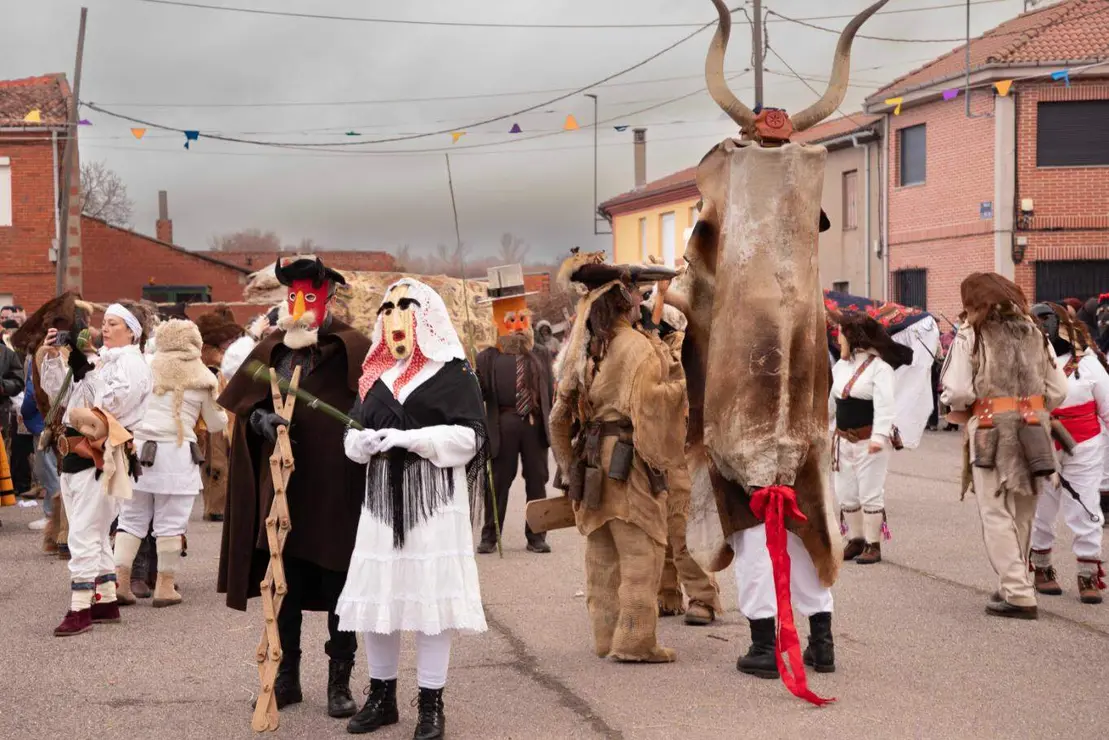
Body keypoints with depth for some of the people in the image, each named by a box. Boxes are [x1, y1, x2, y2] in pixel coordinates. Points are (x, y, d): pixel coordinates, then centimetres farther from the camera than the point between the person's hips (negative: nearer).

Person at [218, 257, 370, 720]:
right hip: (282, 485, 4)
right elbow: (243, 403, 8)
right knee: (284, 585, 11)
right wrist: (262, 419, -11)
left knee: (340, 590, 6)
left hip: (336, 489, -4)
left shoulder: (352, 349, -5)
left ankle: (339, 682, 16)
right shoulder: (272, 348, 8)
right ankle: (287, 675, 24)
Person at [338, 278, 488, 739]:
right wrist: (363, 443, -9)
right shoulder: (375, 374, 15)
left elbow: (469, 437, -8)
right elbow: (353, 433, 15)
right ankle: (382, 696, 21)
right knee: (373, 597, 6)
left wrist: (411, 439, -17)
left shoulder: (452, 372, -1)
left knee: (431, 596, -4)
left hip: (433, 500, -5)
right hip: (382, 498, 5)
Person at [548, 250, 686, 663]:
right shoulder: (637, 347, -11)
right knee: (641, 551, -5)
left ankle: (607, 636, 17)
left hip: (591, 458, 8)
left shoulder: (584, 349, 12)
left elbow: (564, 409, 15)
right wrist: (676, 384, -13)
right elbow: (646, 402, -23)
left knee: (602, 552, 12)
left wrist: (571, 463, 19)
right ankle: (635, 641, -7)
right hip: (627, 459, -8)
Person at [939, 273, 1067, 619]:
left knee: (997, 514, -1)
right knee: (1022, 515, 16)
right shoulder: (1035, 333, 10)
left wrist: (957, 409, 9)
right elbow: (1058, 390, 6)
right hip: (1034, 431, 5)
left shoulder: (970, 335, -3)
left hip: (991, 432, -5)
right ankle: (1015, 586, 25)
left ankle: (1018, 594, -6)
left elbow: (956, 391, -12)